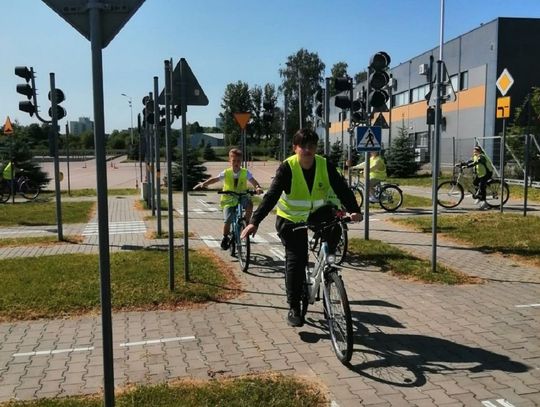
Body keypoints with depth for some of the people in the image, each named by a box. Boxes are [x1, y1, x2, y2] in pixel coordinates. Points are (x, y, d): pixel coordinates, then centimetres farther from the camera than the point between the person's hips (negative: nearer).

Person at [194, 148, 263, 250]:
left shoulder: (245, 172, -5)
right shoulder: (226, 173, -4)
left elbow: (253, 181, -16)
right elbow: (215, 179, -12)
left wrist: (258, 188, -39)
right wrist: (203, 184, -28)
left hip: (241, 197, 0)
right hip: (229, 200, 0)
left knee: (249, 203, -34)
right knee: (227, 221, -14)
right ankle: (225, 238, 15)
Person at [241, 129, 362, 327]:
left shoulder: (325, 165, -14)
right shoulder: (287, 168, -21)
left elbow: (342, 189, -17)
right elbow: (271, 196, -27)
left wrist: (354, 210, -35)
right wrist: (255, 221, -38)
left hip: (316, 213, 3)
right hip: (291, 218, -2)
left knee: (334, 227, -28)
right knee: (295, 259, -9)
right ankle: (294, 307, 3)